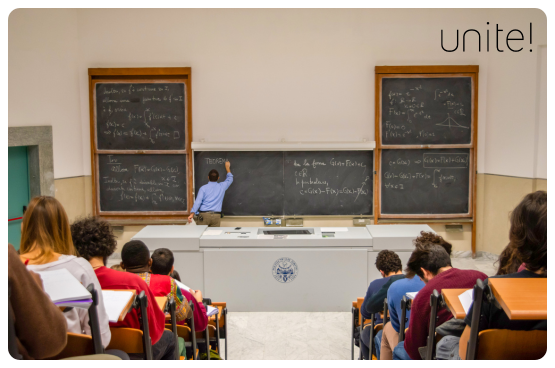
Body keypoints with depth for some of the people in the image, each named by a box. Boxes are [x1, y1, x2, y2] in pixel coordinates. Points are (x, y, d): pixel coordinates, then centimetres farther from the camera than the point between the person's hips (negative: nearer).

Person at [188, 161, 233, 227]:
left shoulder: (203, 188, 3)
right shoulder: (222, 187, 11)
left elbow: (198, 201, -8)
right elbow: (230, 179, 31)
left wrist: (192, 213, -12)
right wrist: (227, 168, 45)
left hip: (204, 214, -2)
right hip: (216, 216, 2)